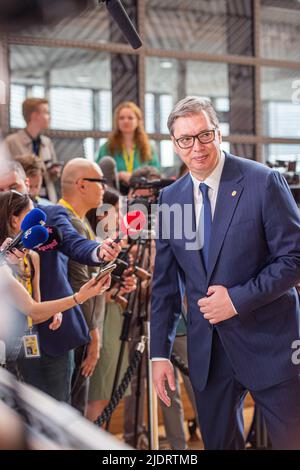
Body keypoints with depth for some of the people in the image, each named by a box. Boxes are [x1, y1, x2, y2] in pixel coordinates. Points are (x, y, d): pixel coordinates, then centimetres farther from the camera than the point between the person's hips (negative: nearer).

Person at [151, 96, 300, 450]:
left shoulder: (263, 182, -9)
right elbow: (165, 282, 9)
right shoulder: (170, 198, 6)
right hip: (207, 351, 5)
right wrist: (160, 352, 5)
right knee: (218, 443, 13)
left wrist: (239, 298, -18)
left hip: (267, 342, -4)